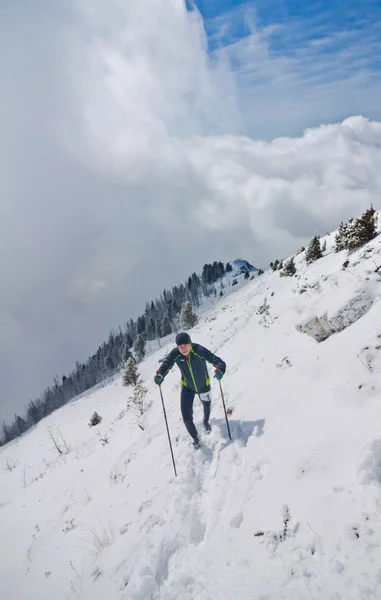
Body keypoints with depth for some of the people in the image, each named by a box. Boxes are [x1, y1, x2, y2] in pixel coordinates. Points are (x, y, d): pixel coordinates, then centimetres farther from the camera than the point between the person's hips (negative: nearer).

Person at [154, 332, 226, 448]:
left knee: (206, 406, 29)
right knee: (186, 418, -7)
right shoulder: (175, 354, -27)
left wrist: (220, 369, -62)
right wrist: (159, 375, -53)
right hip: (187, 387, 1)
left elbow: (215, 360, -40)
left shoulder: (199, 350, -35)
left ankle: (206, 421, 67)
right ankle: (195, 437, 26)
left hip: (204, 385, 0)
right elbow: (166, 365, -31)